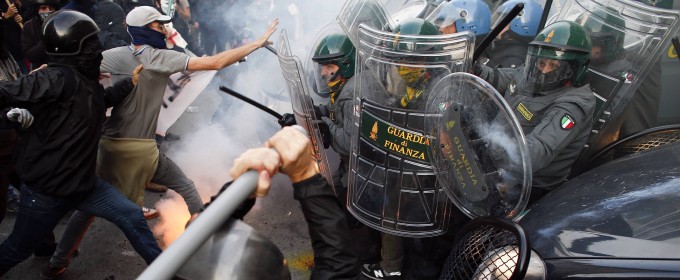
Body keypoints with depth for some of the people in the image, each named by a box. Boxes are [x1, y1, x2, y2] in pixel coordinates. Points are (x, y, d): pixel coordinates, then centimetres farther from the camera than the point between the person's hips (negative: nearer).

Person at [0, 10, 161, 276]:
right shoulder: (58, 78, -25)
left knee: (131, 216, 6)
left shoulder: (86, 80, 4)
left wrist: (130, 82, 18)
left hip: (82, 182, 8)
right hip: (45, 189, -8)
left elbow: (100, 101, 24)